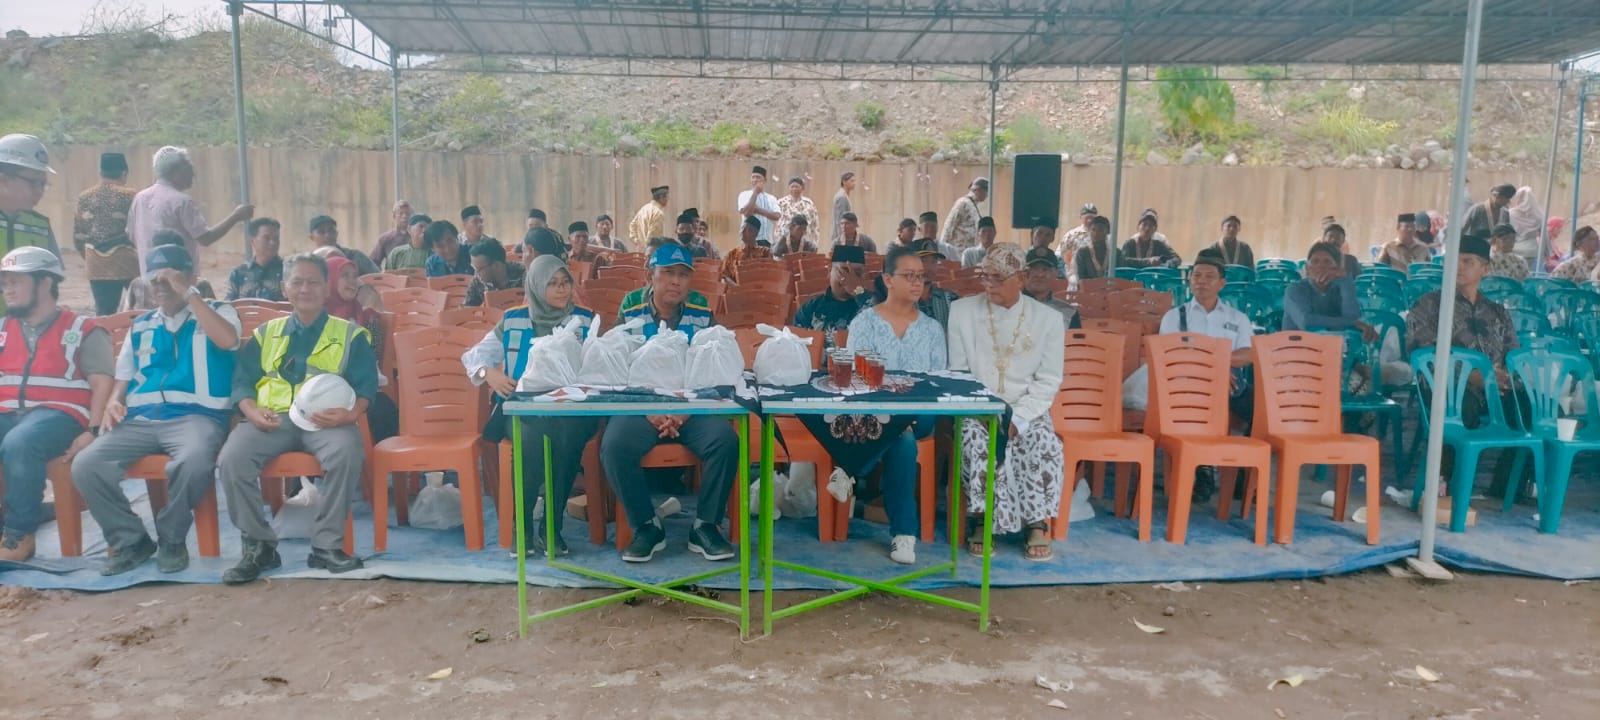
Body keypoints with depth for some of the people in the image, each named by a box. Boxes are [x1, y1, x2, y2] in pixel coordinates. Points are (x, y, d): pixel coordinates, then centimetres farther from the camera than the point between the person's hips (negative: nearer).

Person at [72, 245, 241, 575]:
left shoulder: (217, 311, 10)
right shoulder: (140, 326, 25)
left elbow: (228, 340, -14)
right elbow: (123, 377, 25)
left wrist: (188, 293, -9)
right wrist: (113, 403, 1)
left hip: (195, 416, -5)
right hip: (140, 419, 5)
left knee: (194, 461, -38)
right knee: (85, 465, -21)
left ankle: (172, 539, -12)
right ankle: (131, 541, -3)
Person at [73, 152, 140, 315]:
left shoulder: (84, 198, 6)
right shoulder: (129, 196, -8)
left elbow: (78, 236, 9)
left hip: (97, 267, 4)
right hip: (127, 264, -4)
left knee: (104, 314, 7)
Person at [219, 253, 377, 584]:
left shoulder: (350, 334, 15)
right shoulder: (266, 334, 24)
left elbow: (366, 386, 5)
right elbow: (242, 380, 15)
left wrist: (350, 414, -17)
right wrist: (252, 412, -7)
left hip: (325, 420, -2)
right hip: (272, 419, 3)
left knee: (347, 452, -36)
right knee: (231, 458, -28)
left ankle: (327, 544, -21)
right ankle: (259, 545, -9)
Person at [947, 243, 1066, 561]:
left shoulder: (1049, 319, 1)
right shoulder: (961, 311, 1)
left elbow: (1048, 381, -2)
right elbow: (957, 374, 1)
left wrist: (1017, 418, -16)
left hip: (1026, 410, 1)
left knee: (1045, 443, -28)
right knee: (976, 439, -32)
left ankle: (1037, 524, -14)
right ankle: (982, 521, -21)